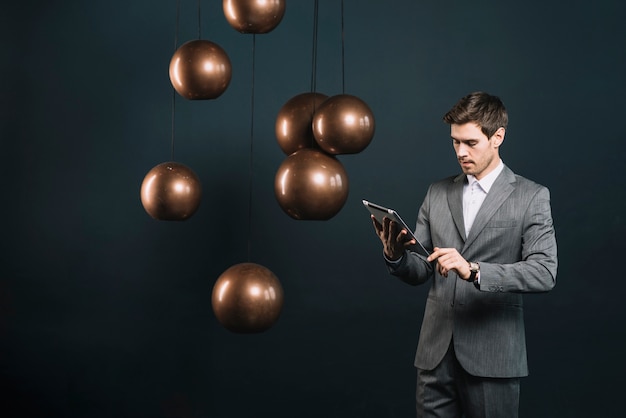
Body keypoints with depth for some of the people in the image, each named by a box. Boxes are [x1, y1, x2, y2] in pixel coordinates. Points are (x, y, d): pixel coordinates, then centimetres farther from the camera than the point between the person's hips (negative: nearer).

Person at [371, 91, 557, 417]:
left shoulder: (531, 197, -1)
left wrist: (473, 270, -25)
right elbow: (420, 272, 11)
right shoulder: (437, 194, 11)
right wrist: (395, 255, -12)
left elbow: (544, 272, -13)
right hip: (436, 353, 4)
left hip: (492, 355, -3)